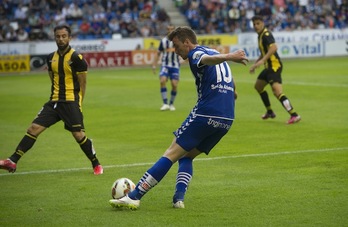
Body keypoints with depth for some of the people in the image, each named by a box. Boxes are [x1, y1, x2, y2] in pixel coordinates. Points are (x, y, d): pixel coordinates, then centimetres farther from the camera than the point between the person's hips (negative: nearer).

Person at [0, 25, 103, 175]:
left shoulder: (76, 58, -9)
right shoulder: (51, 58, 10)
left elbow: (82, 84, -5)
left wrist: (78, 104, -6)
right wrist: (56, 98, 16)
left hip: (71, 102, -6)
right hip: (54, 101, 6)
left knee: (79, 135, -7)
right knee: (33, 128, -3)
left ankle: (96, 165, 12)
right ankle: (12, 161, -5)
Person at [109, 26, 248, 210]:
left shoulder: (195, 54, -2)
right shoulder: (212, 51, 23)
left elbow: (209, 59, -26)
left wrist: (228, 57, -47)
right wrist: (233, 92, 60)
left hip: (205, 114, -7)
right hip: (227, 120, 8)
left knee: (171, 154, -4)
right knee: (187, 156, 18)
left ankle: (134, 197, -5)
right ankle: (179, 198, -1)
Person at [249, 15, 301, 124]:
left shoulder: (266, 34, -13)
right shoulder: (260, 35, 17)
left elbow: (273, 47, -30)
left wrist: (262, 60, -34)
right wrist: (255, 64, 29)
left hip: (274, 66, -11)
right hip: (269, 67, 11)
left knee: (277, 92, -23)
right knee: (258, 86, 24)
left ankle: (294, 115, -30)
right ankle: (270, 112, 34)